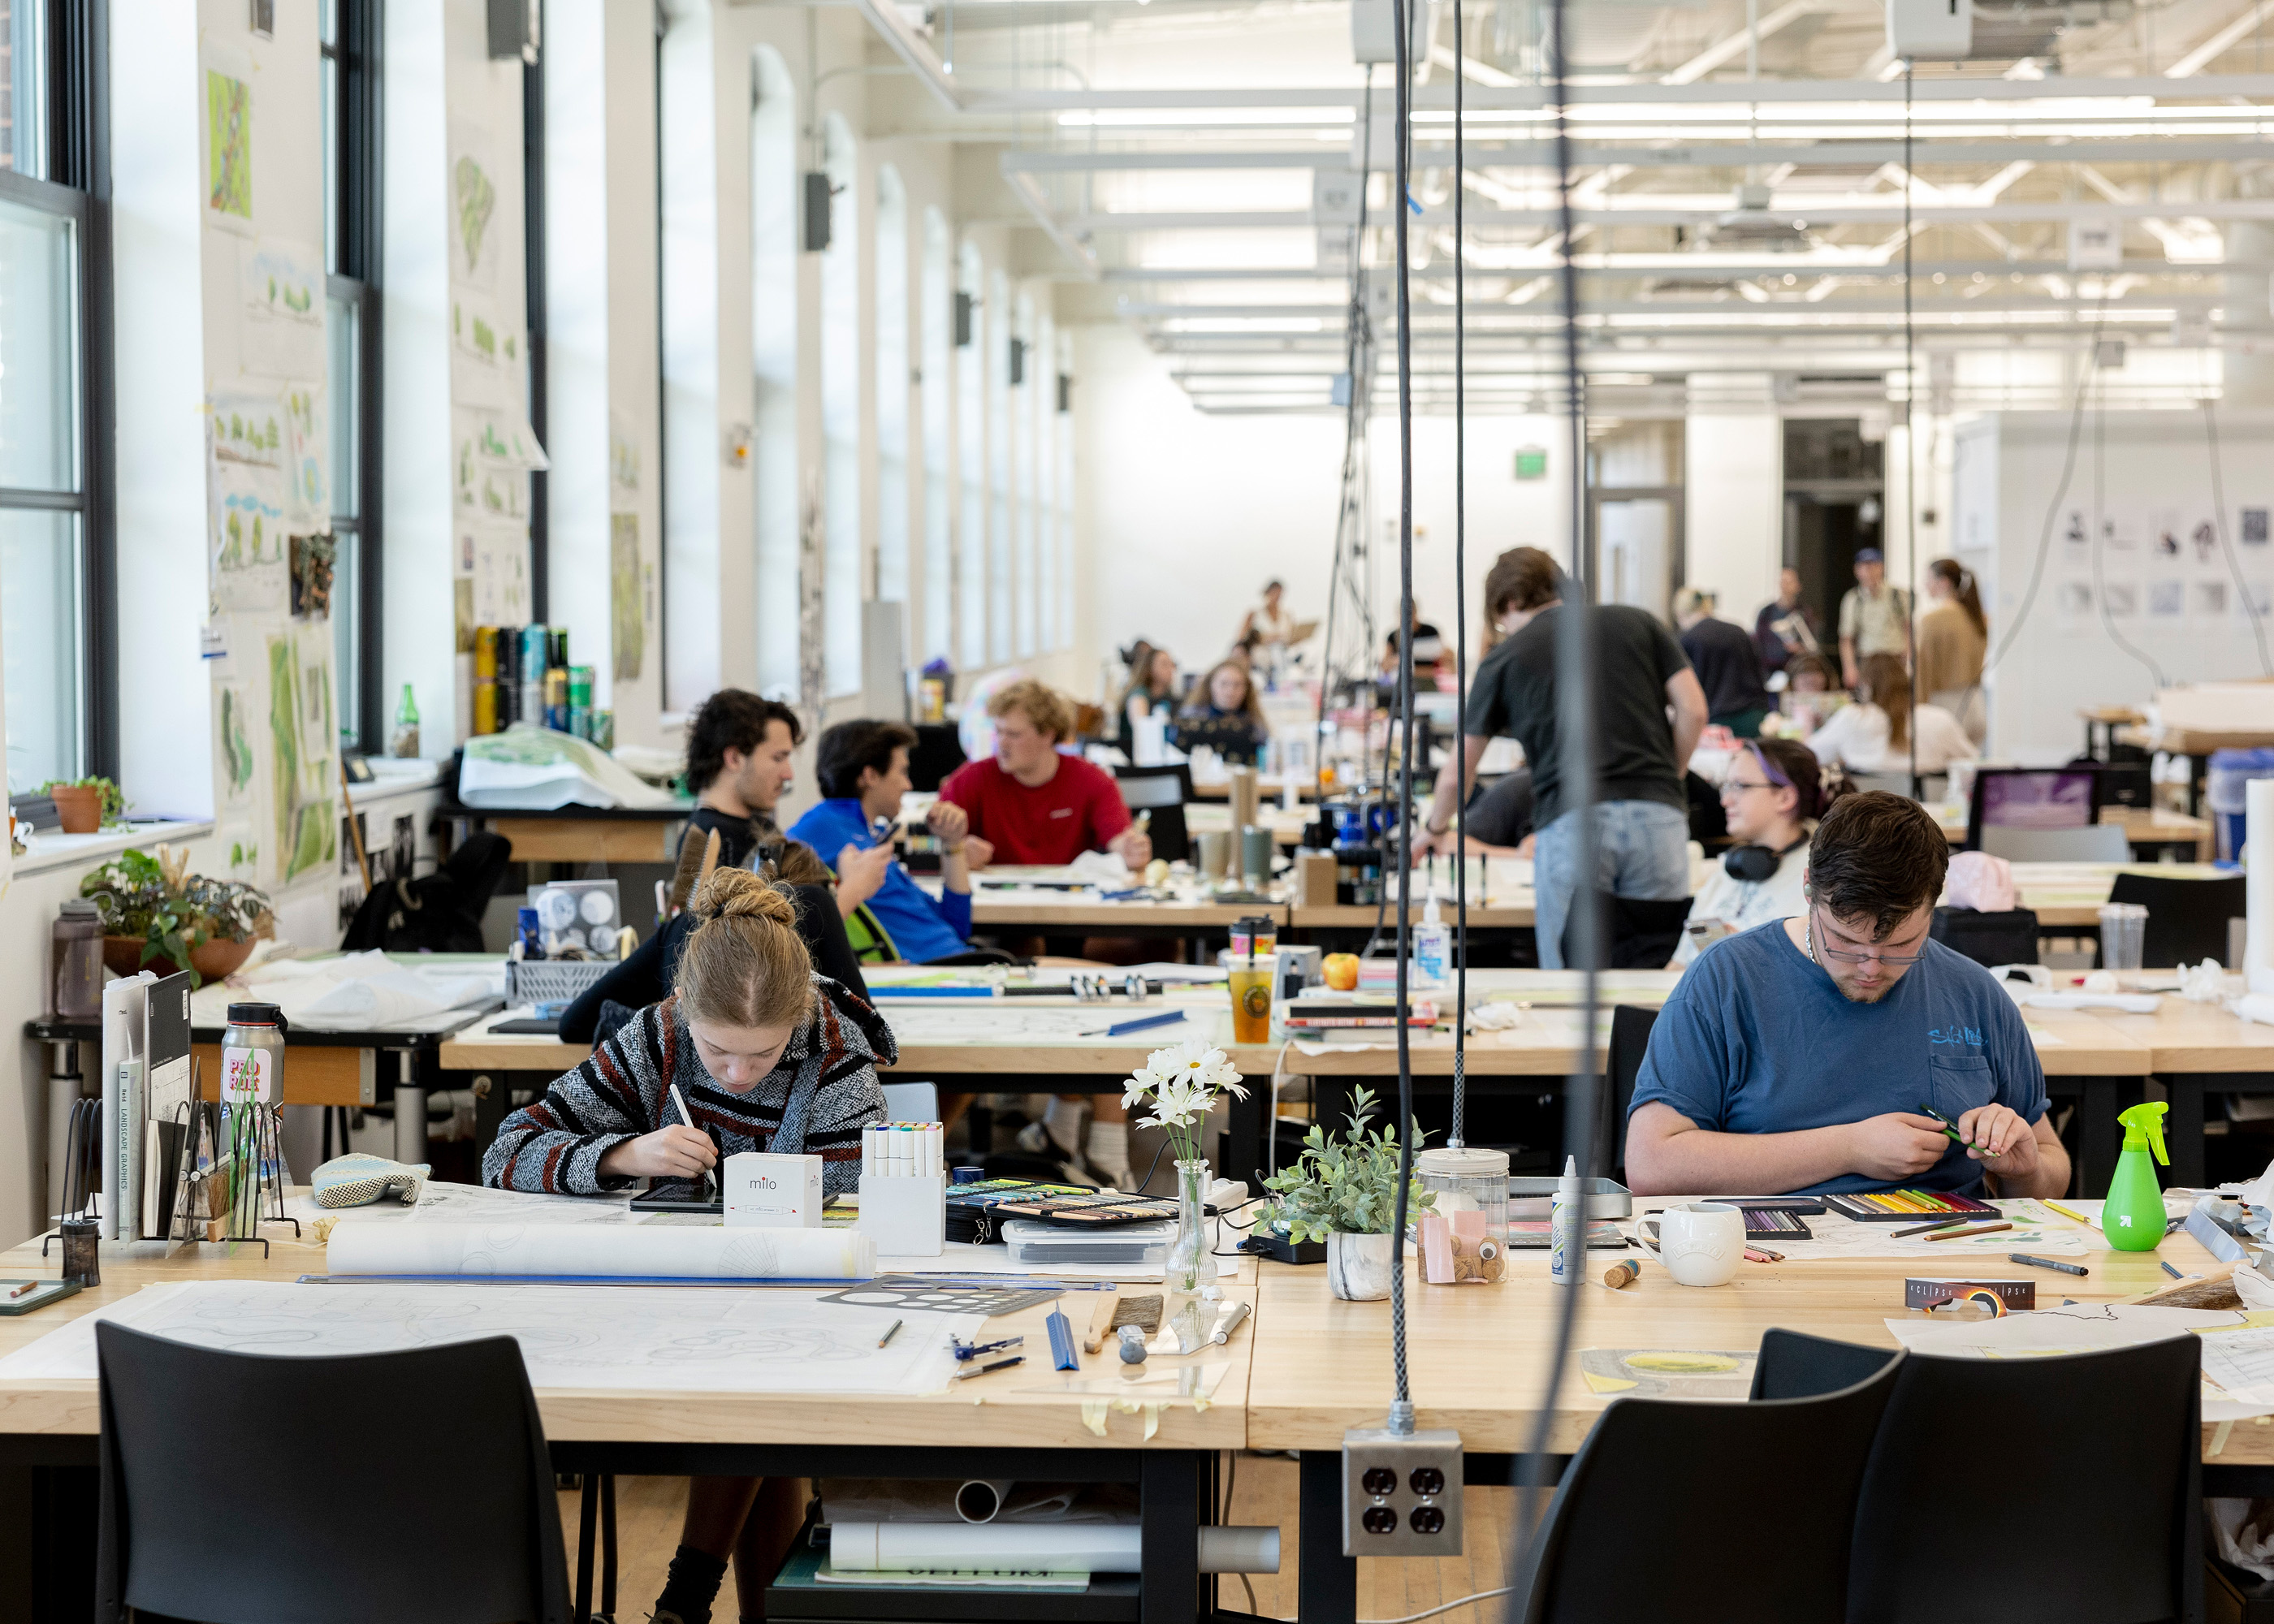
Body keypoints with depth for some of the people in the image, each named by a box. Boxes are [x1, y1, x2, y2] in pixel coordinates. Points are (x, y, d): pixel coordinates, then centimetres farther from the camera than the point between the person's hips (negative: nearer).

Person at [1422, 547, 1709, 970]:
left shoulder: (1506, 657, 15)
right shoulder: (1637, 623, 18)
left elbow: (1457, 774, 23)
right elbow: (1693, 709, 7)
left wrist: (1437, 831, 41)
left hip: (1568, 822, -1)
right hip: (1657, 816, 2)